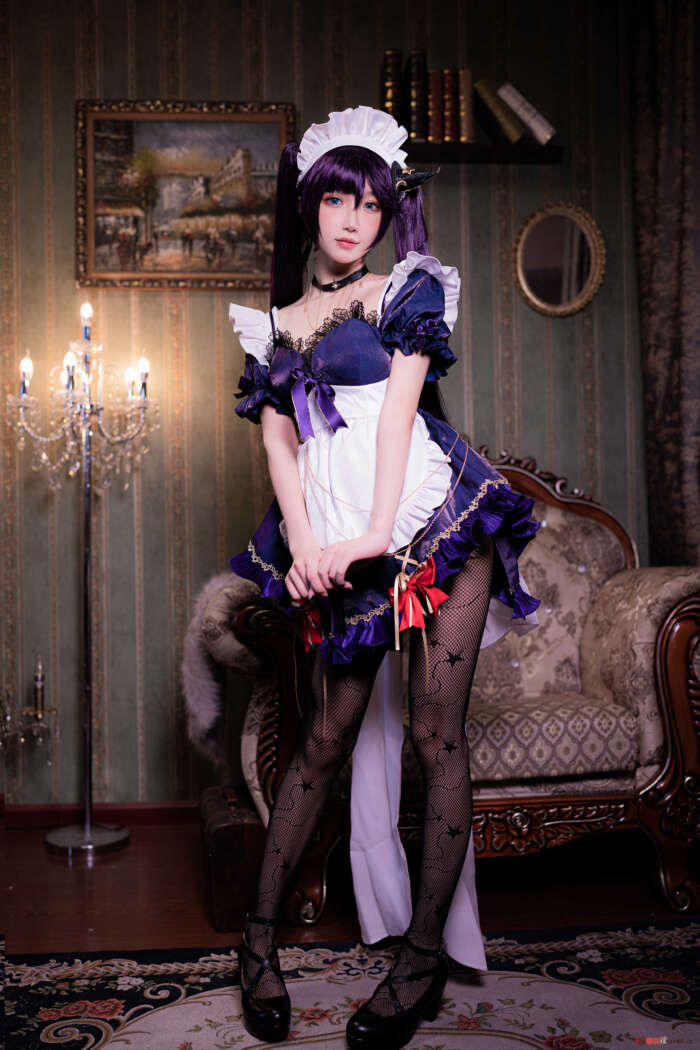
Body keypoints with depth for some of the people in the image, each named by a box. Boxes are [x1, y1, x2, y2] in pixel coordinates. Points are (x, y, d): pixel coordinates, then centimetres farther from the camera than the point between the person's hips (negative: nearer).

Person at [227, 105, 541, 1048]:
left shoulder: (406, 290, 9)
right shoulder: (274, 324, 19)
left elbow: (399, 404, -3)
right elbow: (277, 437, 8)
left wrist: (376, 531, -14)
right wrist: (303, 541, -9)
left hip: (435, 520, -2)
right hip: (335, 543, 2)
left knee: (436, 734, -5)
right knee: (326, 739, 4)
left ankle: (424, 960, 5)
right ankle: (260, 933, 18)